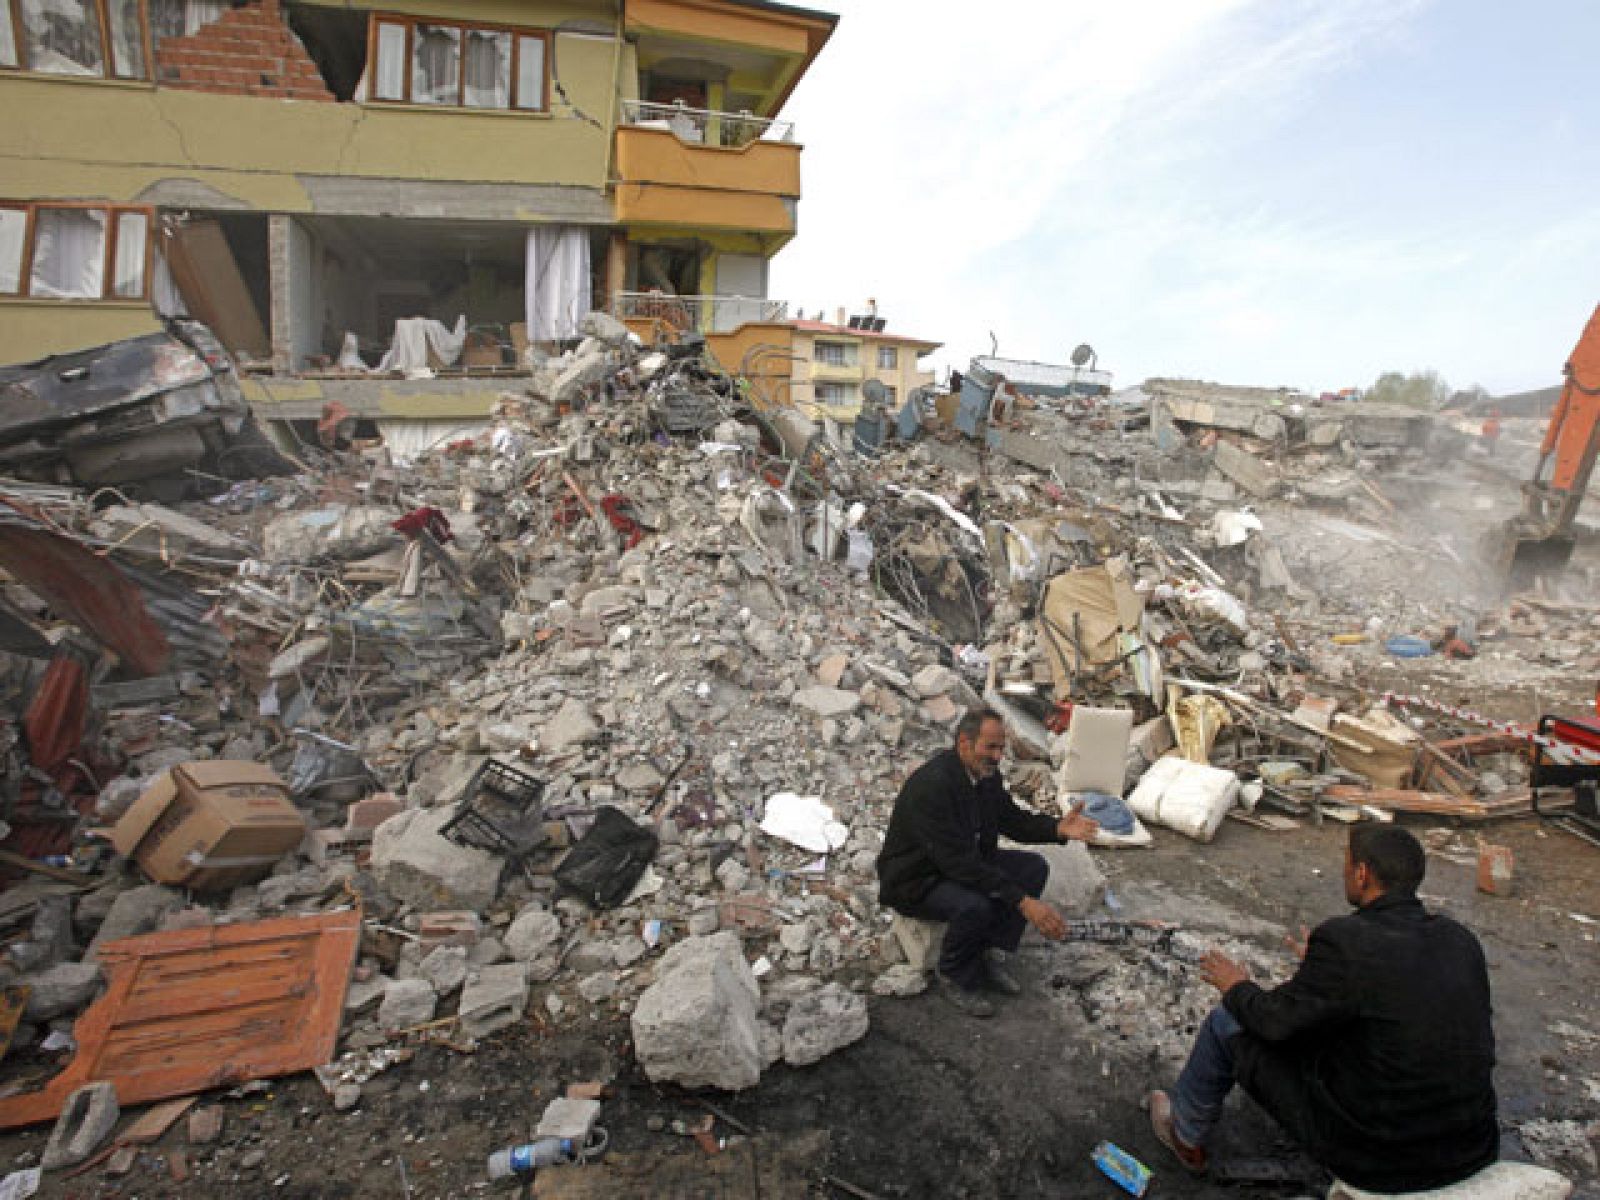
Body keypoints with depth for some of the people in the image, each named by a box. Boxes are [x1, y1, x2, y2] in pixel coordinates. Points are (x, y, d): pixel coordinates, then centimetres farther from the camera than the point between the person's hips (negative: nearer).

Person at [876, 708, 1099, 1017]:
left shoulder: (986, 774, -4)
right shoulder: (931, 785, -32)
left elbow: (1013, 820, 7)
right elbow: (959, 863, -35)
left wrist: (1058, 827, -14)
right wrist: (1022, 902, -37)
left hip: (966, 862, 9)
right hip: (916, 880, -9)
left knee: (1034, 866, -5)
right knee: (974, 905, -35)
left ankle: (992, 956, 3)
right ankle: (955, 977, -4)